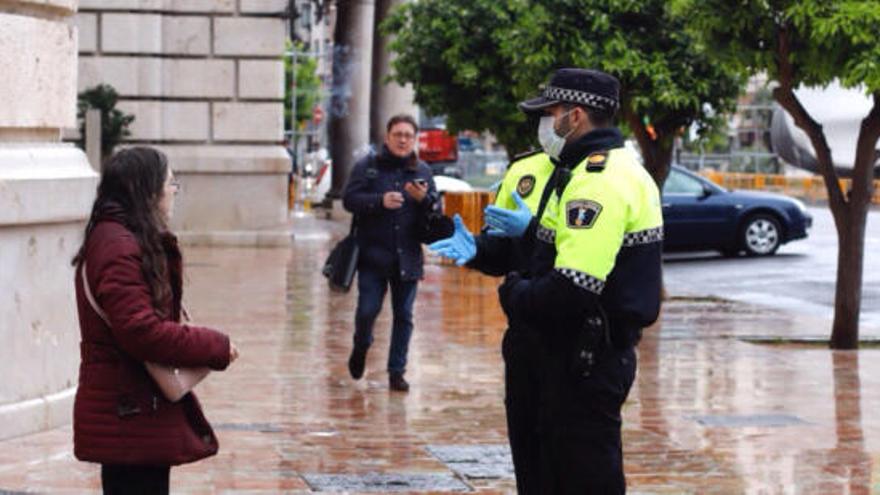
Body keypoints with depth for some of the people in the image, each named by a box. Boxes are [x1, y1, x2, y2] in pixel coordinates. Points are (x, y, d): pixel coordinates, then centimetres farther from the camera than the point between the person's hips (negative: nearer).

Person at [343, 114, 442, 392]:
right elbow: (349, 199, -7)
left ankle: (397, 371, 13)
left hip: (407, 257, 2)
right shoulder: (367, 166, 2)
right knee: (368, 309, -7)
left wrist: (424, 199, -13)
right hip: (373, 254, -2)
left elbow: (437, 210, 8)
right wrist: (380, 201, -19)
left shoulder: (422, 171, 9)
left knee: (404, 315, 4)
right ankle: (361, 346, 26)